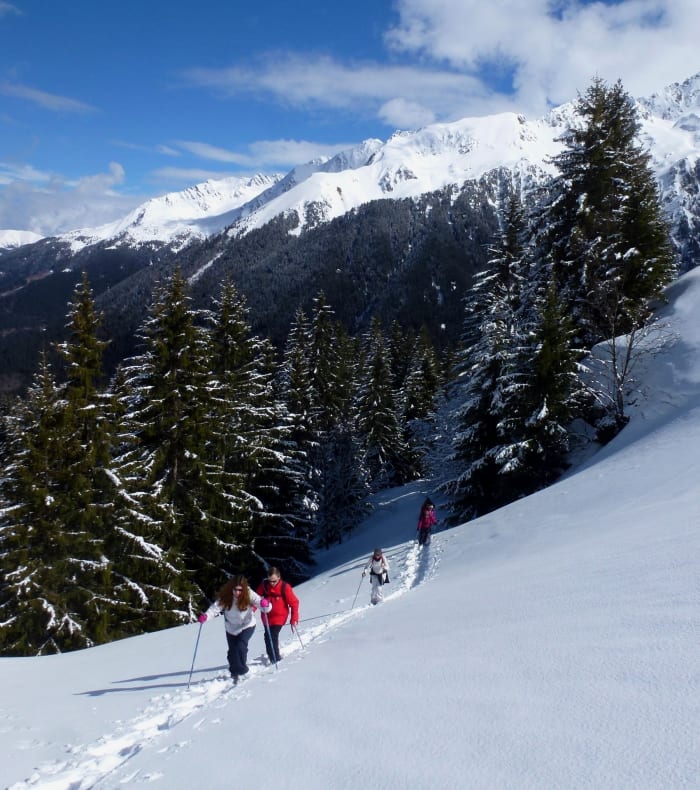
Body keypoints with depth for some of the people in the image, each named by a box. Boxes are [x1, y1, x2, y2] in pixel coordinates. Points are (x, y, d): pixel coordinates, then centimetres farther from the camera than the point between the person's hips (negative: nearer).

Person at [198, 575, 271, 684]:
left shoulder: (249, 595, -24)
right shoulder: (225, 597, -22)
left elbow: (259, 602, -31)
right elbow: (216, 607, -31)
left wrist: (265, 605, -55)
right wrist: (205, 616, -50)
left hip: (247, 626, -2)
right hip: (231, 628, 2)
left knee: (240, 646, -22)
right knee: (232, 651, 11)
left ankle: (240, 670, 1)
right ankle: (234, 673, 37)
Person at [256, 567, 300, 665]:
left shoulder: (285, 587, -19)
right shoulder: (264, 585, -10)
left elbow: (294, 603, -13)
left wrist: (294, 619, -14)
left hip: (279, 616, -4)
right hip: (267, 616, 4)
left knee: (273, 636, -15)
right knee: (268, 636, 16)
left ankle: (275, 658, 4)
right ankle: (271, 655, 38)